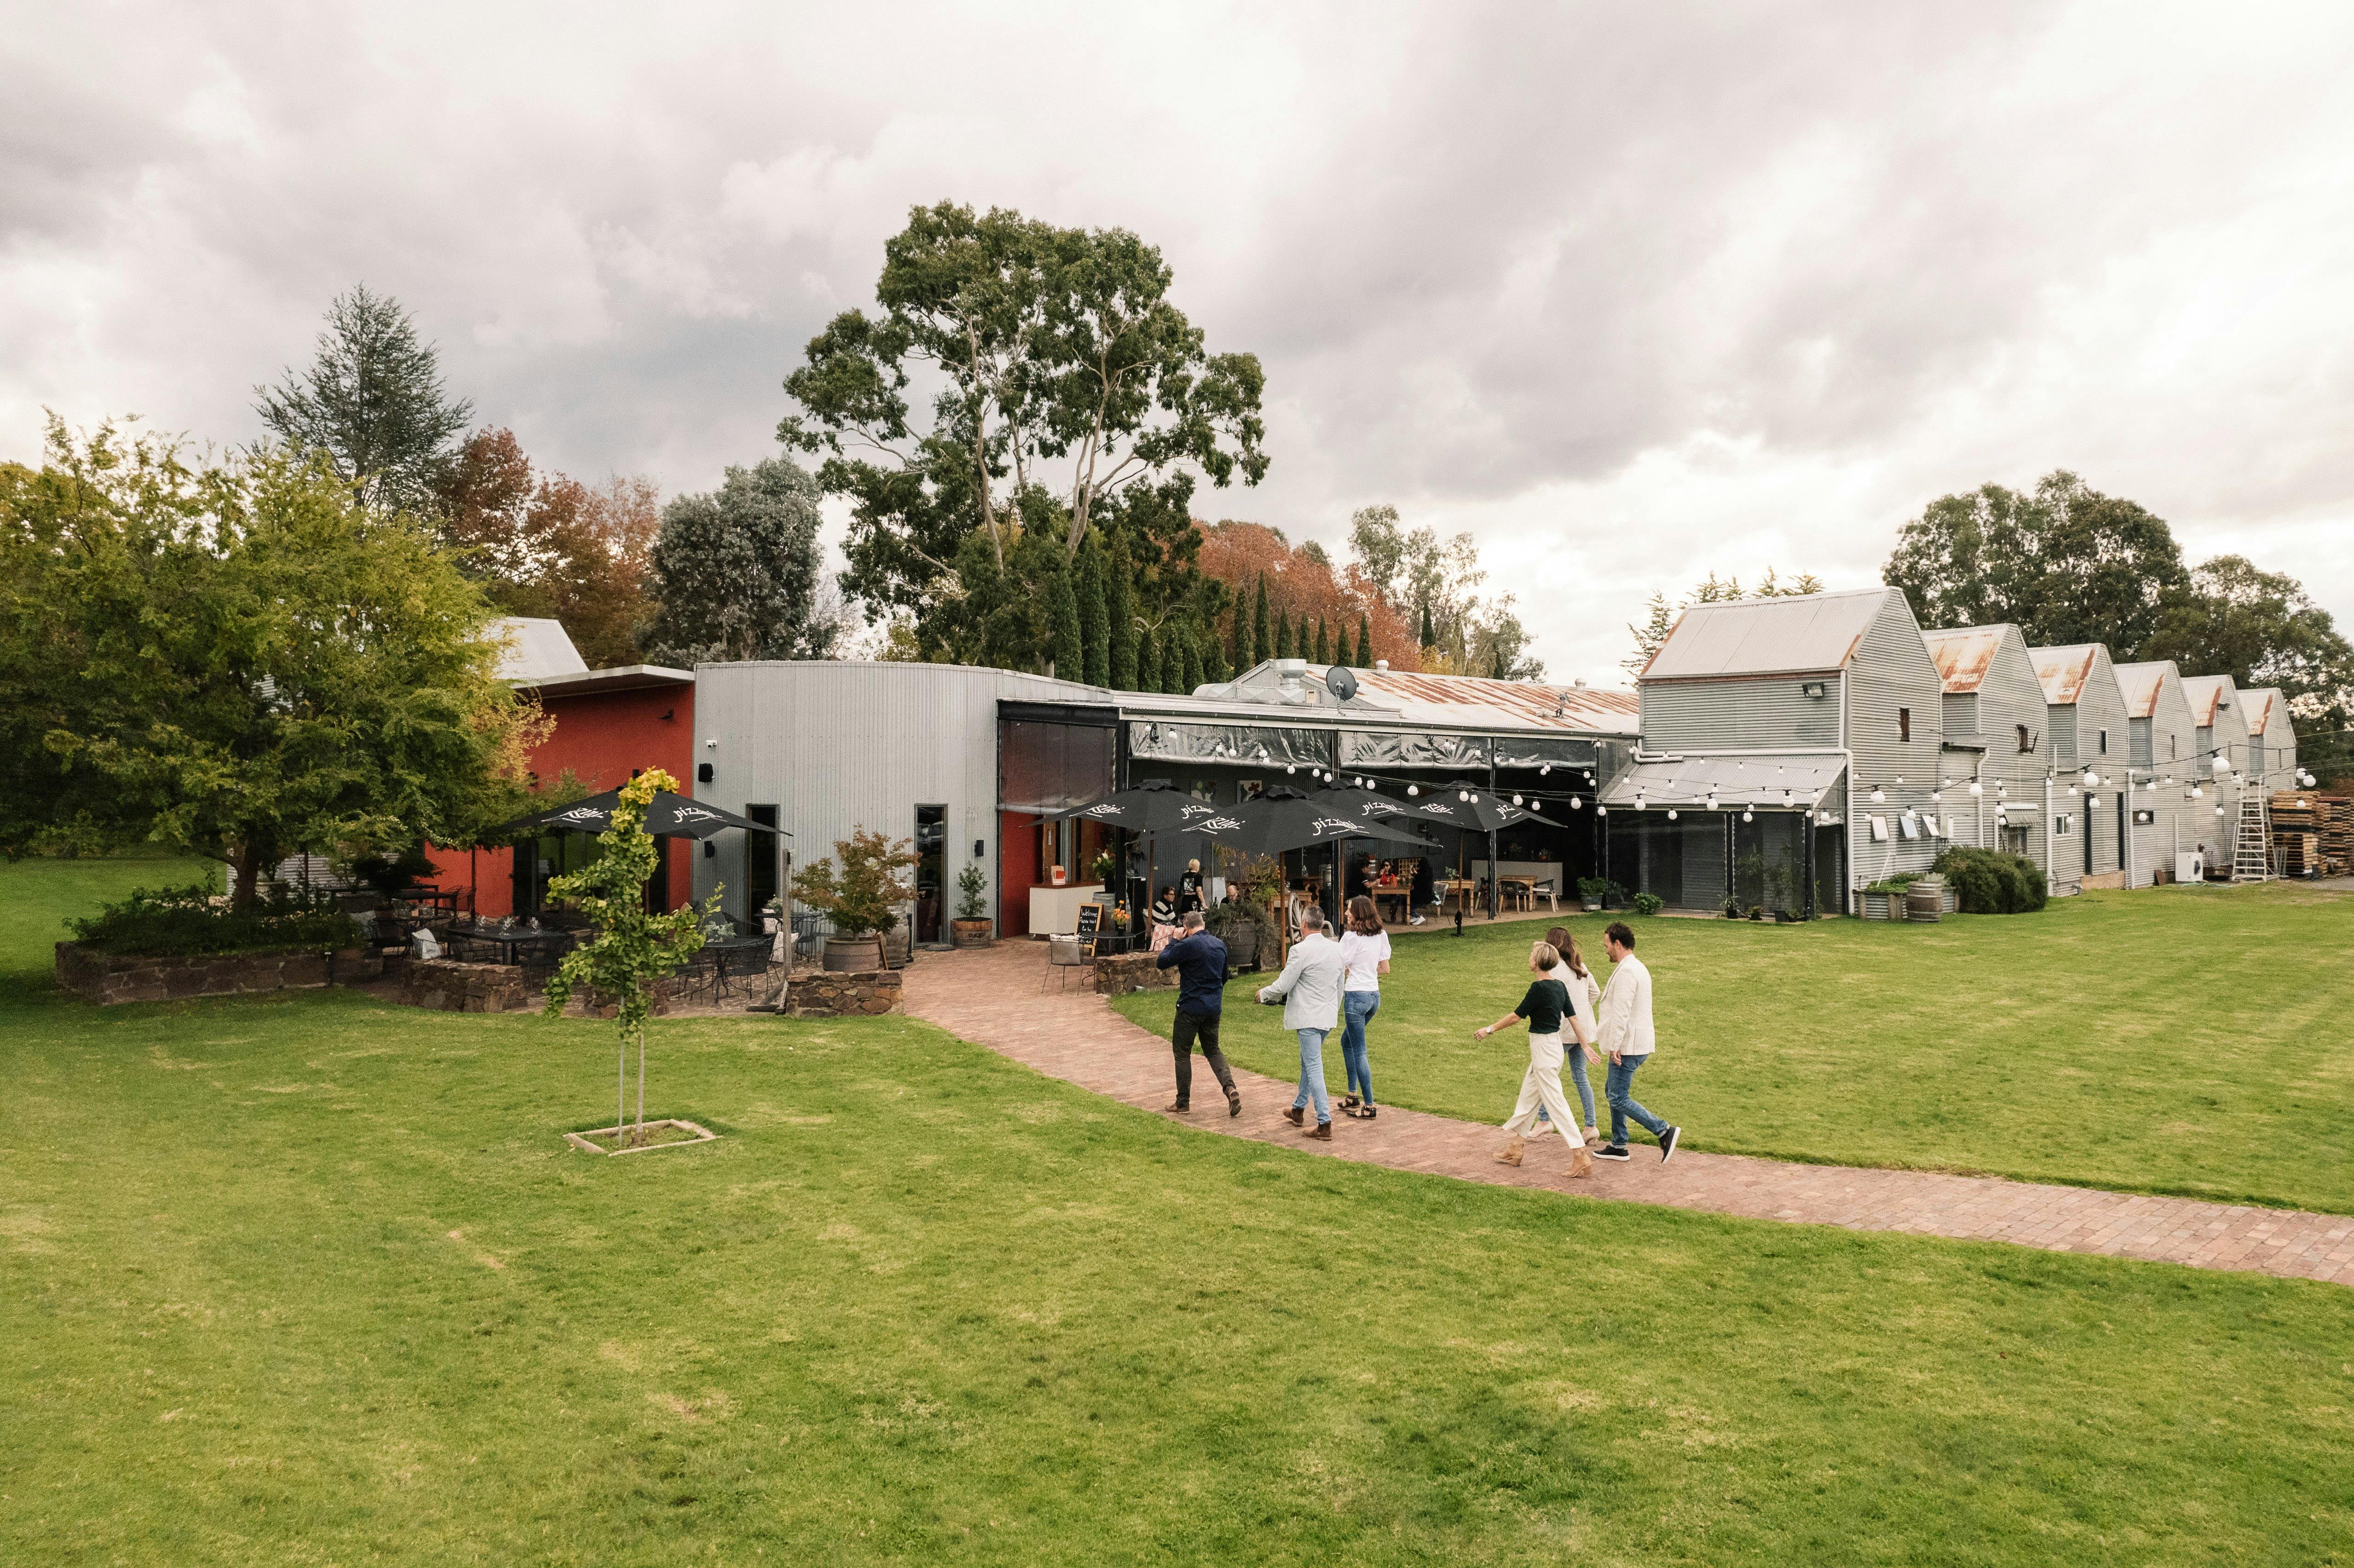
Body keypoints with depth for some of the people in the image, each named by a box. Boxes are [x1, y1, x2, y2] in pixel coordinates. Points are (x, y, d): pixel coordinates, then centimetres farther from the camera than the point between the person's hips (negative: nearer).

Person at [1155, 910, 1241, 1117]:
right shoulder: (1220, 945, 7)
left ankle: (1183, 1101, 12)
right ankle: (1230, 1087, -5)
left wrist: (1176, 941, 0)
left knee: (1182, 1052, 7)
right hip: (1214, 1008, 6)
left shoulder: (1188, 945, -16)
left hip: (1191, 1007, -6)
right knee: (1213, 1050, 17)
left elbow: (1161, 962, -9)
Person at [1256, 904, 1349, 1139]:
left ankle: (1325, 1124, -8)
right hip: (1328, 1016, 8)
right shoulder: (1337, 948, 5)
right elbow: (1340, 985, 14)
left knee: (1314, 1067, -6)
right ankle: (1298, 1110, 35)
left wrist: (1263, 993, 6)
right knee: (1308, 1060, 22)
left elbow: (1282, 986, -14)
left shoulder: (1301, 950, -17)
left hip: (1308, 1018, -8)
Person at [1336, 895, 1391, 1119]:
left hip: (1356, 996, -8)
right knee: (1347, 1041, 24)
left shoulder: (1351, 937, -15)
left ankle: (1369, 1107, 3)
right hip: (1374, 995, 8)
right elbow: (1385, 969, 12)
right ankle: (1353, 1096, 27)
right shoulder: (1381, 936, 6)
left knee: (1359, 1052, 0)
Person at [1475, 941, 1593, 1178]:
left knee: (1556, 1104, -5)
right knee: (1528, 1098, 18)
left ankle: (1581, 1157, -4)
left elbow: (1517, 1016, -14)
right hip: (1554, 1045, 9)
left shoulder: (1539, 988, -20)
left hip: (1544, 1050, -9)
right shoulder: (1560, 987, 6)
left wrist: (1490, 1029, -3)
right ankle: (1516, 1149, 29)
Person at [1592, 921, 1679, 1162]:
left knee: (1619, 1098, -7)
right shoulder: (1638, 968, 15)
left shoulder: (1626, 972, -19)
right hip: (1638, 1043, 11)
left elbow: (1621, 1012, -24)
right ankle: (1618, 1146, 23)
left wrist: (1614, 1046, -23)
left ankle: (1664, 1132, -10)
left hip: (1627, 1047, -11)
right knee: (1612, 1090, 18)